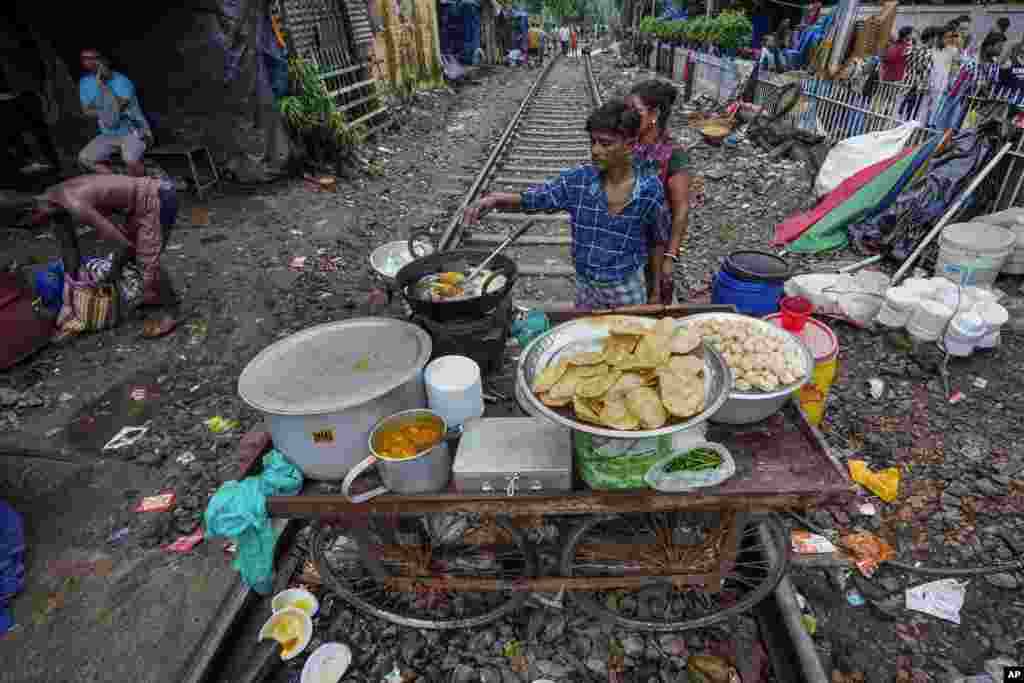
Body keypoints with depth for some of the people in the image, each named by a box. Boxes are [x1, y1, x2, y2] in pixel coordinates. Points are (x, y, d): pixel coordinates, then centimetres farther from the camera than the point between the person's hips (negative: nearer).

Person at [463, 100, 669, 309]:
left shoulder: (650, 190, -16)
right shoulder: (578, 180, -13)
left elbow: (658, 241, -2)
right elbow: (531, 199, -7)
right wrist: (495, 199, -27)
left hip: (629, 290, -2)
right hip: (586, 286, 2)